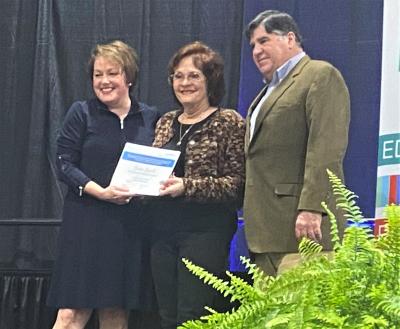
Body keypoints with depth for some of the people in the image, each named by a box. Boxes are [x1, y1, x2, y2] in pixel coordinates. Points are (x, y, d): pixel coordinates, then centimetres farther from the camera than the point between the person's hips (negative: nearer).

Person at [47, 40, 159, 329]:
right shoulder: (81, 113, 2)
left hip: (131, 226, 3)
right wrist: (101, 191, -17)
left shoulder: (150, 118, 10)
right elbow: (65, 164, -3)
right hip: (87, 222, -3)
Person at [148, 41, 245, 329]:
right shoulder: (166, 122, 14)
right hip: (164, 230, 6)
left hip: (205, 232, -6)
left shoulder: (230, 123, -4)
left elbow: (236, 184, -11)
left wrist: (187, 186, -20)